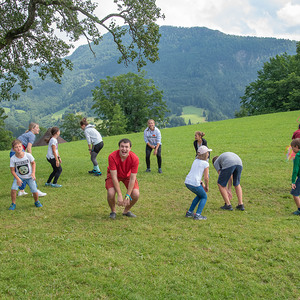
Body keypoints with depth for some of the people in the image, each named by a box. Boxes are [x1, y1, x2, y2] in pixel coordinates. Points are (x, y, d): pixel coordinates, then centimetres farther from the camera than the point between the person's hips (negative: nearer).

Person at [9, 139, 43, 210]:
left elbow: (33, 163, 1)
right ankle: (13, 204, 3)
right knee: (13, 189, -21)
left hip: (29, 177, 0)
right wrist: (18, 179, -20)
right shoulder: (13, 158, -17)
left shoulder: (28, 155, -17)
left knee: (34, 191, -9)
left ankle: (37, 202, 23)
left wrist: (33, 173, -9)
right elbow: (12, 170, -8)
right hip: (19, 176, 0)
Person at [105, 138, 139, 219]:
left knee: (136, 194, -19)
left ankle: (126, 211, 12)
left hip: (128, 175, 2)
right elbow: (114, 177, -30)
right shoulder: (112, 157, -33)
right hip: (114, 174, -1)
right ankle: (113, 211, 5)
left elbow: (132, 178, -24)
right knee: (111, 193, -27)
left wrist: (127, 196, -27)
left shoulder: (134, 158, -30)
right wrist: (119, 195, -31)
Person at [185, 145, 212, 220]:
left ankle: (189, 212, 26)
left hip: (187, 182, 7)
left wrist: (202, 183, 23)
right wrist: (207, 186, 11)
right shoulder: (205, 163, -3)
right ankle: (198, 215, 3)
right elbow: (206, 177, -5)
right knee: (204, 197, 16)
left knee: (200, 195, 28)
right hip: (195, 184, -7)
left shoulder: (195, 161, 19)